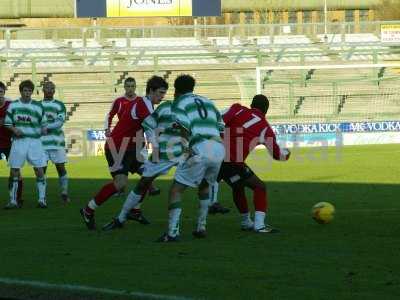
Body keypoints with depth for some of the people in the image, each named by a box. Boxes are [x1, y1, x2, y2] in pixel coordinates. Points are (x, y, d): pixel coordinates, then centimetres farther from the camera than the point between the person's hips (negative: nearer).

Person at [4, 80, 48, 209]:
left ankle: (42, 199, 4)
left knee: (39, 169, -4)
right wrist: (14, 129, -10)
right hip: (18, 141, 0)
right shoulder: (13, 105, 5)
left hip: (35, 141, 0)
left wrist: (44, 131, -9)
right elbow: (7, 123, 8)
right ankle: (13, 201, 7)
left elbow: (44, 123, 11)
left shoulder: (38, 106, 5)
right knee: (15, 171, 0)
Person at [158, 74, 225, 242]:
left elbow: (183, 125, -8)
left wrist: (188, 145, -5)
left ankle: (172, 233, -9)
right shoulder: (207, 102, 28)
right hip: (219, 149, 6)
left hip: (200, 149, -6)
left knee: (176, 189, 1)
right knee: (204, 186, 30)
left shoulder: (179, 102, 12)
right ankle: (201, 228, 28)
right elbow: (220, 127, 26)